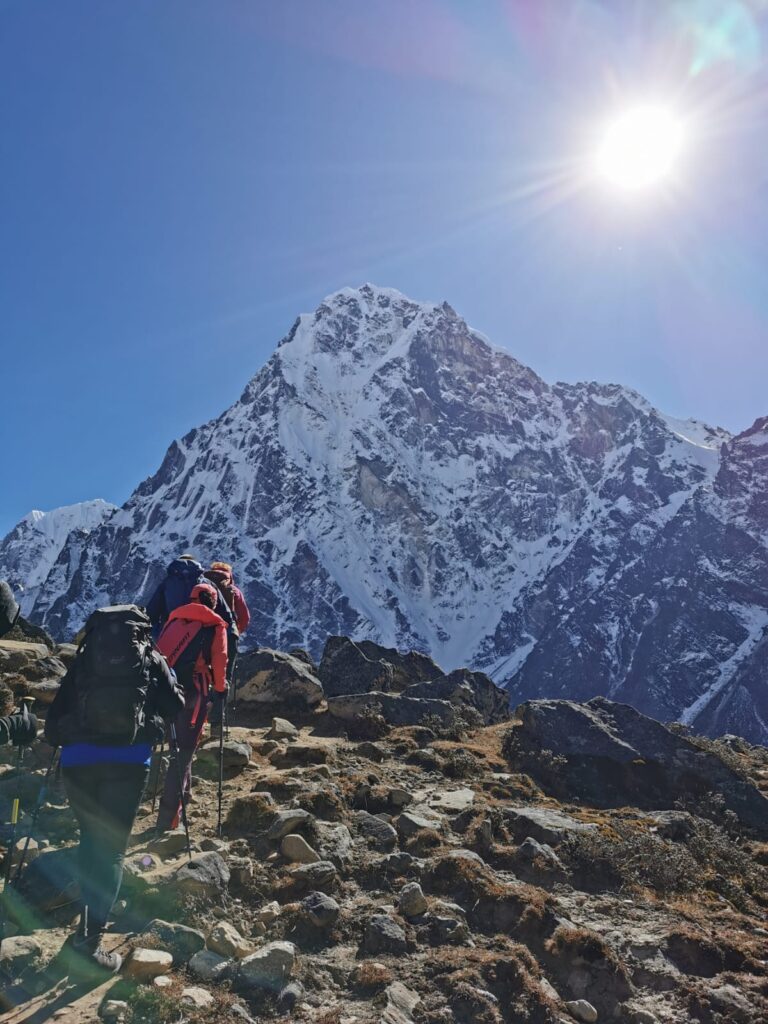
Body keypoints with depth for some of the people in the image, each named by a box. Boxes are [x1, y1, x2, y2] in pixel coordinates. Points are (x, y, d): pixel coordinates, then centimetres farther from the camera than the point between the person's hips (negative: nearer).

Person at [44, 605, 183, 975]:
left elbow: (56, 714, 12)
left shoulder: (84, 657, 16)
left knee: (90, 838, 22)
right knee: (111, 847, 3)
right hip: (126, 760, -2)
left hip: (77, 759, 2)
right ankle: (91, 942, -3)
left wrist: (57, 737, 31)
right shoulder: (151, 657, 14)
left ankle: (86, 923, 27)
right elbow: (175, 706, 15)